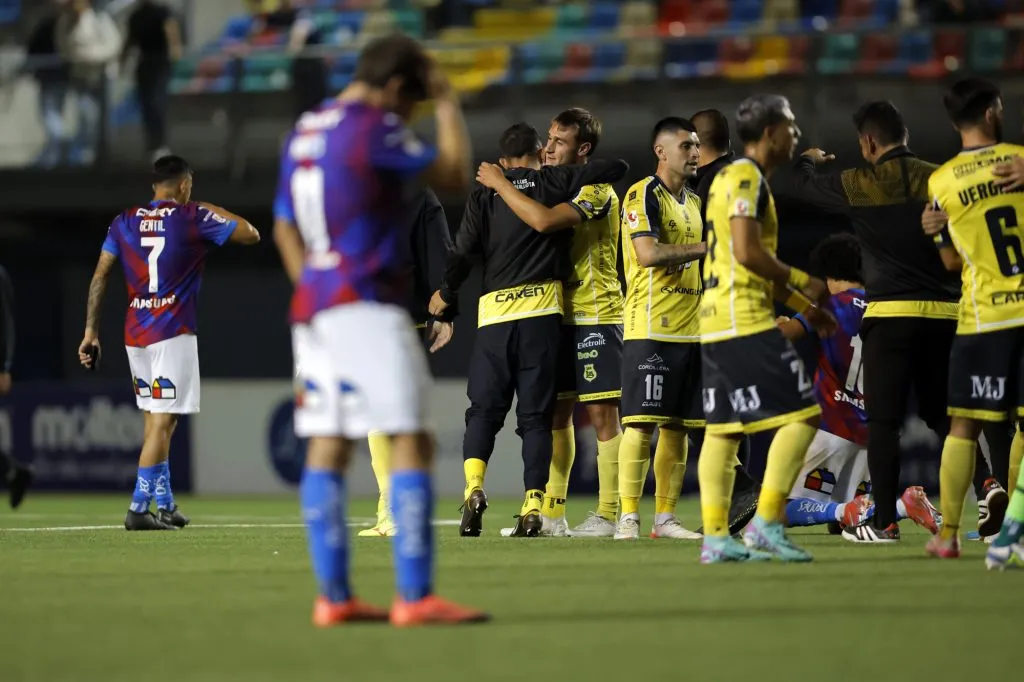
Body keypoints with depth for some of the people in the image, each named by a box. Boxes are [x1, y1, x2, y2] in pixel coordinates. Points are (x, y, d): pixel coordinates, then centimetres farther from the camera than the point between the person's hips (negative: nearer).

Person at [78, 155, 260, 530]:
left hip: (135, 335, 6)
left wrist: (90, 331, 7)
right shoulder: (195, 218, -4)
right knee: (163, 422, -7)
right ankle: (139, 507, -14)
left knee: (156, 422, 15)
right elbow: (251, 235, 5)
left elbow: (100, 277, 5)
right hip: (173, 332, -6)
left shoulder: (124, 222, 9)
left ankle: (165, 506, 19)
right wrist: (217, 213, 20)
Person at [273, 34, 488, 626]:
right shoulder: (374, 128, -10)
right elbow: (455, 175, -4)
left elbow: (284, 228, 22)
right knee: (412, 442, -9)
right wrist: (448, 103, 5)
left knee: (328, 448, 6)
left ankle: (334, 596, 5)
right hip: (367, 304, -9)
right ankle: (415, 597, -15)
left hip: (314, 304, 9)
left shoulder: (303, 133, 17)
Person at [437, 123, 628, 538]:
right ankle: (533, 505, -5)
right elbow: (617, 168, 6)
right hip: (542, 310, 0)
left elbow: (463, 252, 2)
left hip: (494, 312, 0)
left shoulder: (484, 194, 7)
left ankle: (474, 486, -17)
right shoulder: (554, 182, 6)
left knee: (484, 409, 6)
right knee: (536, 414, 3)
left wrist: (445, 294, 19)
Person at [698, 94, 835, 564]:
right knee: (801, 412, -8)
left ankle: (715, 537, 7)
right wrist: (803, 282, -7)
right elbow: (749, 253, -19)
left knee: (724, 428, 8)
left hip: (715, 322, 10)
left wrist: (803, 306, 23)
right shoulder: (746, 177, -10)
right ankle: (767, 524, -10)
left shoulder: (730, 177, 21)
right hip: (744, 319, -10)